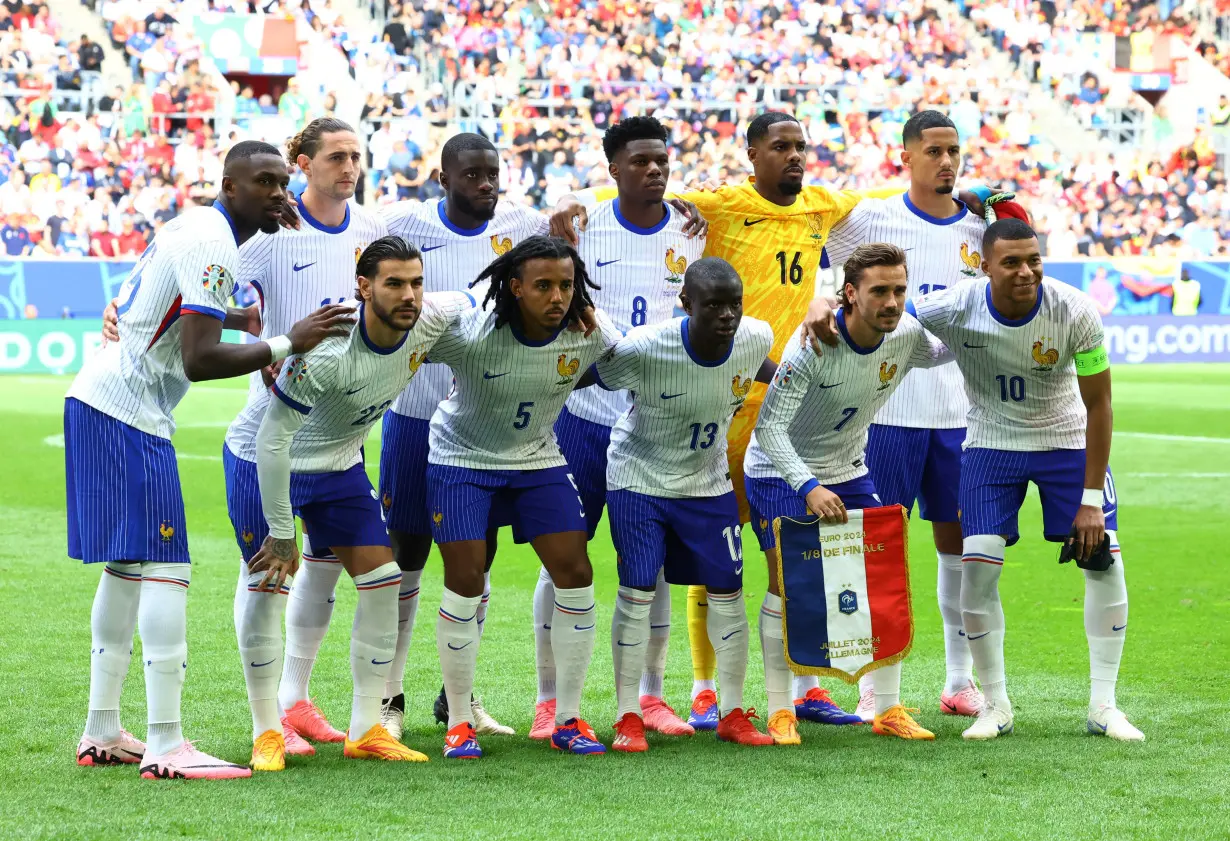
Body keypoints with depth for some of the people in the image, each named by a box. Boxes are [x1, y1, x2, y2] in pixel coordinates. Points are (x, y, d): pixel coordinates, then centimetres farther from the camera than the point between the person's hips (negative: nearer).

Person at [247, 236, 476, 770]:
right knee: (267, 586, -13)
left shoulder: (428, 322, -19)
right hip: (274, 463, -6)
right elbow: (272, 440, -31)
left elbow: (469, 303, 8)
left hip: (341, 464, 6)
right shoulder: (328, 350, -37)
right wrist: (281, 534, -26)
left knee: (383, 585, 1)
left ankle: (366, 731, 9)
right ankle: (266, 732, 0)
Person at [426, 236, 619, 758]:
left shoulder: (589, 332, -16)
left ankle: (567, 720, 9)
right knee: (466, 583, -9)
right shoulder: (471, 334, -29)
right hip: (463, 459, -4)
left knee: (576, 576, -3)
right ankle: (459, 723, 6)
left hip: (538, 459, 4)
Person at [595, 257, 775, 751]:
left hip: (707, 482, 4)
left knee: (727, 591, 5)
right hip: (639, 477, -4)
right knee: (637, 591, -6)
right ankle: (628, 717, 6)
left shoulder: (755, 338, -18)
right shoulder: (641, 350, -33)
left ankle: (732, 715, 18)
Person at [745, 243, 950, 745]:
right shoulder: (814, 345, -30)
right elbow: (769, 428, -32)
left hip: (849, 472, 5)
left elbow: (940, 354, 14)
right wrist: (809, 486, -43)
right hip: (781, 471, -5)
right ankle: (780, 713, 1)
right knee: (787, 585, -10)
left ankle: (888, 709, 7)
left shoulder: (906, 336, -13)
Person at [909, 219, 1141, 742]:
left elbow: (1098, 405, -17)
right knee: (977, 567, -13)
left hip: (1068, 441, 0)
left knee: (1104, 559, -10)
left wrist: (1091, 498, -16)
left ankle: (1103, 706, 2)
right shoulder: (953, 310, -25)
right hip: (992, 444, 0)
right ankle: (996, 705, 4)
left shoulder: (1076, 313, -26)